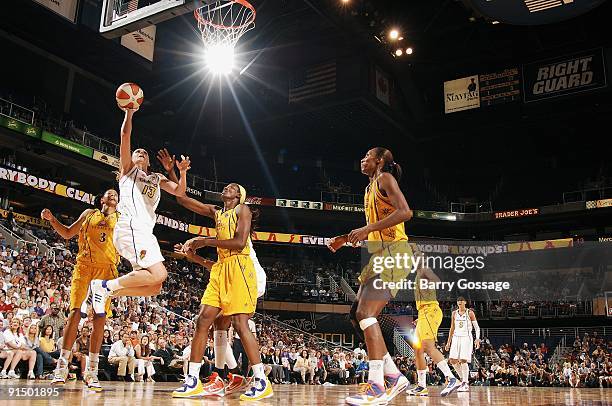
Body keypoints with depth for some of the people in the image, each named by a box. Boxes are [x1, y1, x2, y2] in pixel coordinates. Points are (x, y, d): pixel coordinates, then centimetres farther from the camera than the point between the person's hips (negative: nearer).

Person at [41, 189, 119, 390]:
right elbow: (68, 233, 21)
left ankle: (91, 372, -1)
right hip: (84, 266, 0)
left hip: (107, 269, 0)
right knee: (75, 313, -10)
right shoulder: (89, 214, 18)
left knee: (100, 319, -5)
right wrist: (51, 219, 7)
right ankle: (62, 366, -2)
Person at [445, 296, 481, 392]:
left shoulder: (470, 313, -2)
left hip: (466, 338, -5)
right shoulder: (454, 313, 11)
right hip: (456, 338, 5)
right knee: (452, 360, -2)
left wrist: (477, 339, -18)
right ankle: (464, 379, 17)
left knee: (463, 360, -15)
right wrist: (448, 342, 14)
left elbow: (477, 327, -3)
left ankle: (465, 384, -3)